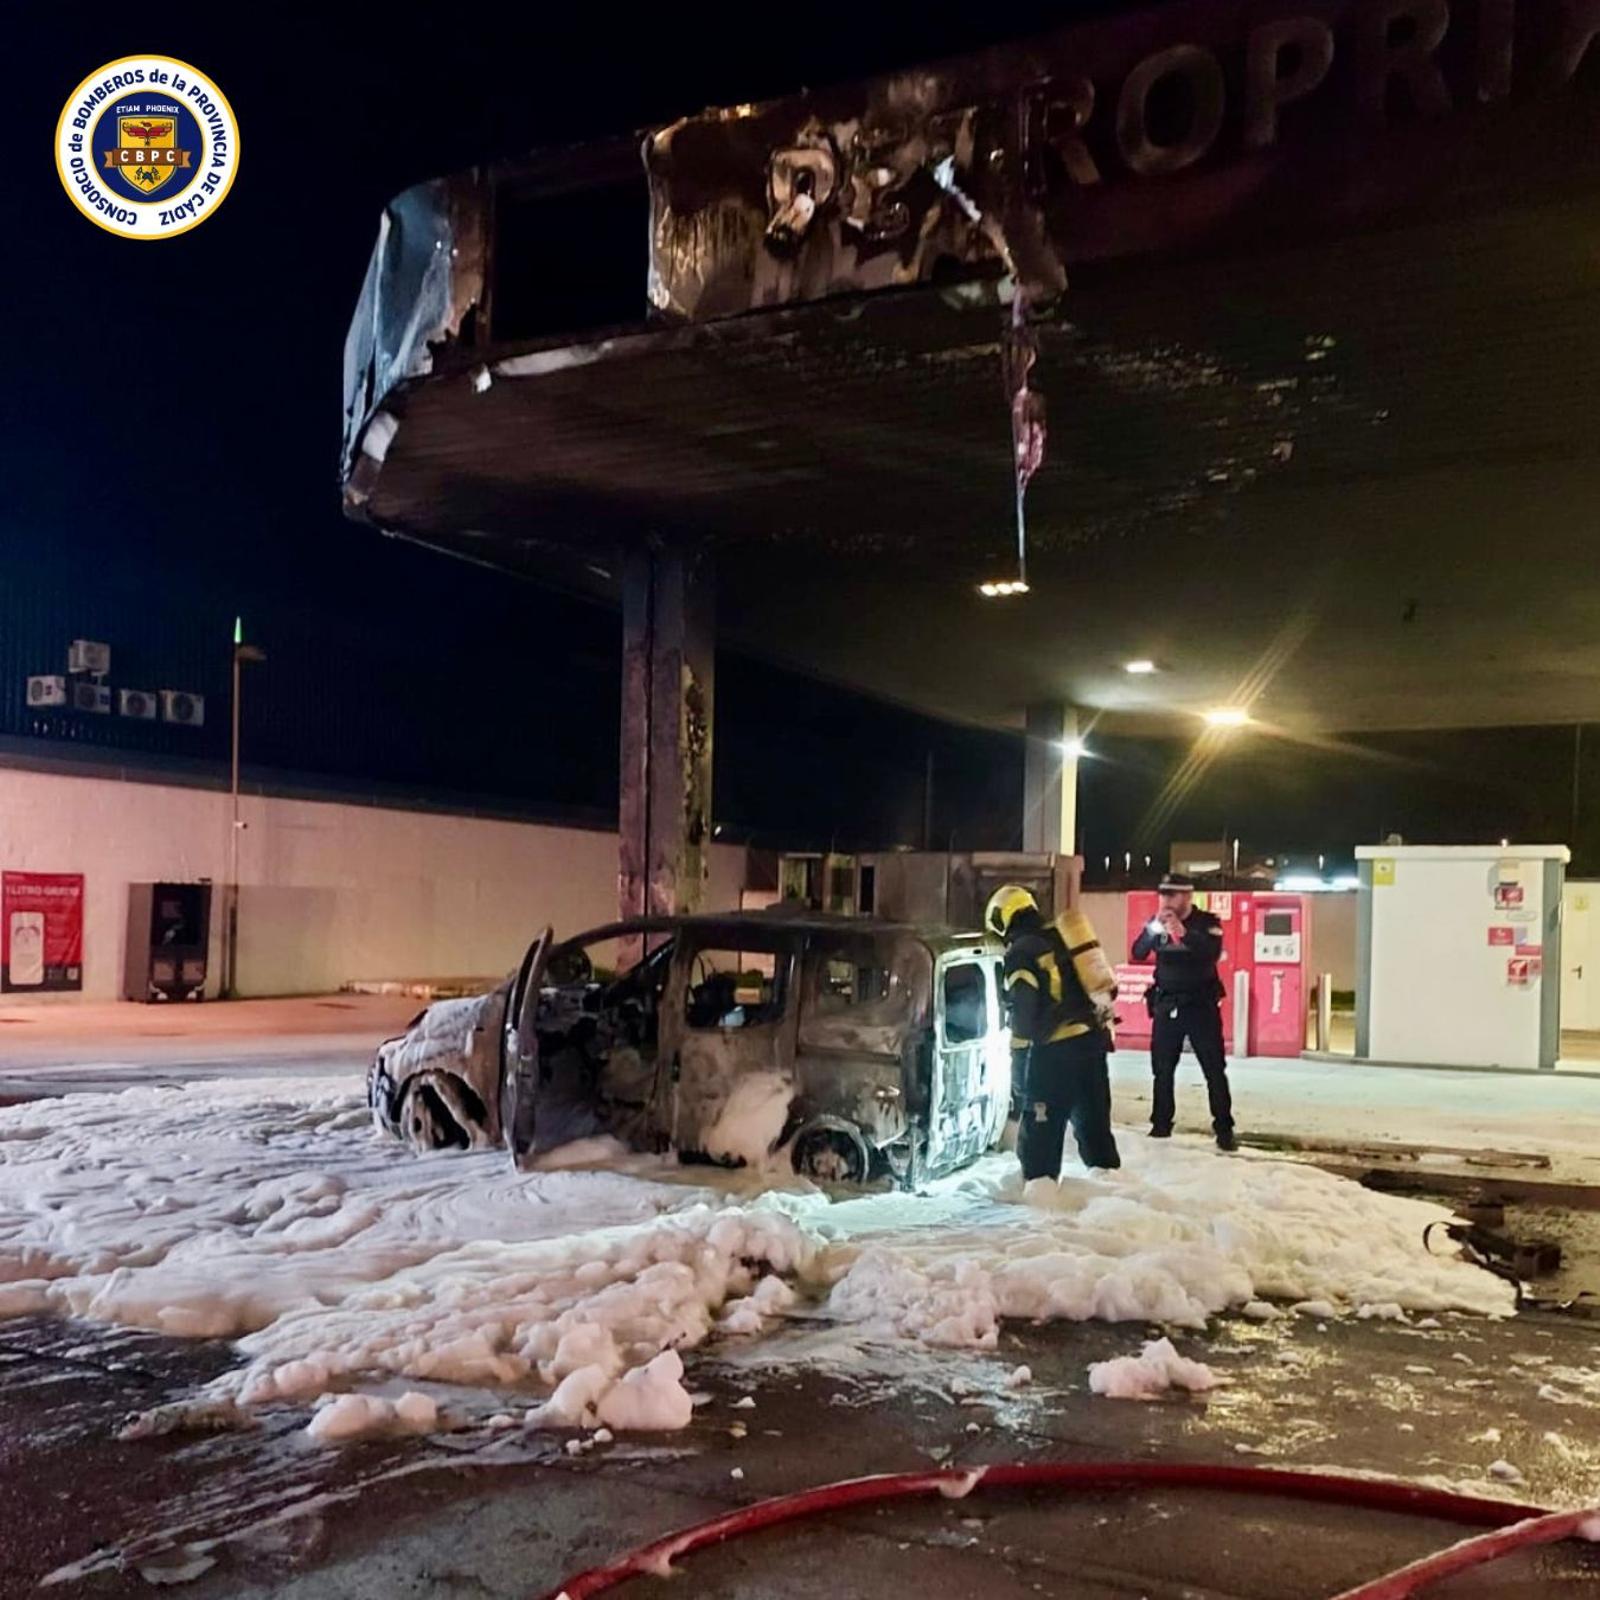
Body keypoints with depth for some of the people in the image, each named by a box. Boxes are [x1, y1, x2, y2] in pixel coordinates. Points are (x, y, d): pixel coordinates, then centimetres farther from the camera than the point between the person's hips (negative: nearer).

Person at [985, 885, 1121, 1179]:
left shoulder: (1021, 951, -8)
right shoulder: (1064, 935, 15)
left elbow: (1023, 1010, -15)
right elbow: (1107, 984, 18)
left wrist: (1018, 1056, -3)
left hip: (1057, 1048, -8)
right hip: (1095, 1037, 8)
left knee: (1041, 1126, 1)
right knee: (1093, 1119, 19)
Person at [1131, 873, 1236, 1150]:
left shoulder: (1207, 922, -7)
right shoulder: (1158, 922, 4)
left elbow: (1212, 952, -24)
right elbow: (1138, 953, -6)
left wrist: (1183, 932, -34)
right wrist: (1154, 929, -23)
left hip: (1201, 1005, -3)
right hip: (1166, 1005, 4)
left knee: (1215, 1069, -2)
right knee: (1162, 1069, 8)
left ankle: (1224, 1129, 2)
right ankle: (1161, 1124, 18)